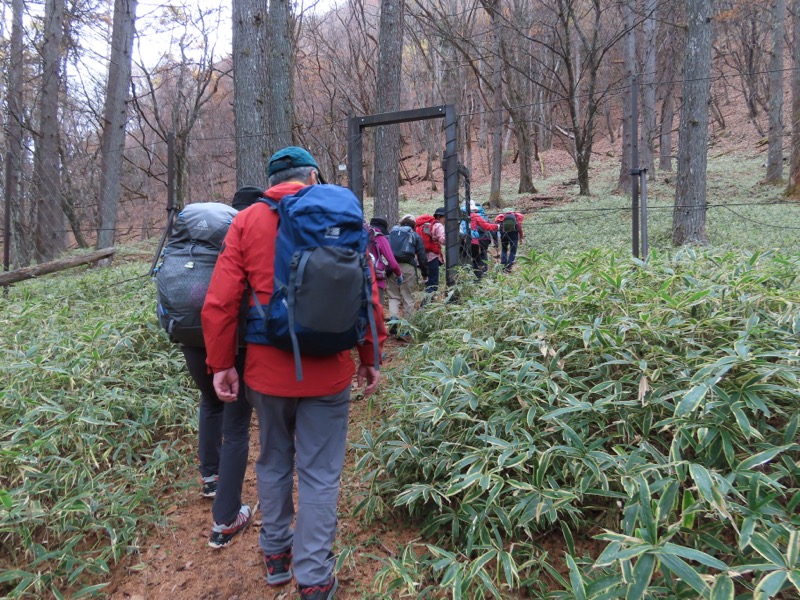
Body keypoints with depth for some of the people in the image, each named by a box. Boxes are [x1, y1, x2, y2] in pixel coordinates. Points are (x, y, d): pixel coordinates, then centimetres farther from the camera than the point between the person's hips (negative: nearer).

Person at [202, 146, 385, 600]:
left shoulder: (247, 221, 0)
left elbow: (220, 302, -5)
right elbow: (367, 297, -3)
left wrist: (222, 363, 4)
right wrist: (371, 357, 6)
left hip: (267, 369, 2)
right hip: (328, 371, -1)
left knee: (274, 461, 21)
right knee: (320, 474, 8)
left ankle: (276, 554, 37)